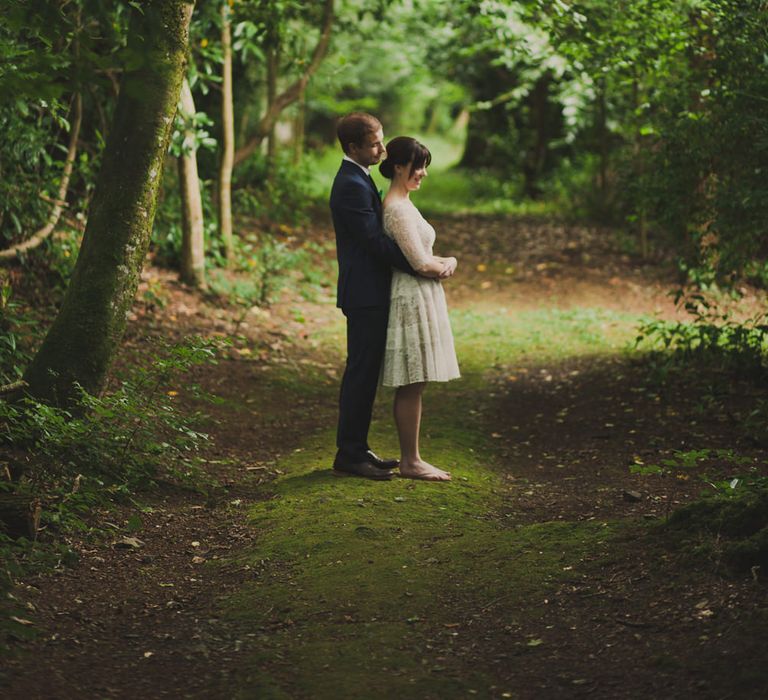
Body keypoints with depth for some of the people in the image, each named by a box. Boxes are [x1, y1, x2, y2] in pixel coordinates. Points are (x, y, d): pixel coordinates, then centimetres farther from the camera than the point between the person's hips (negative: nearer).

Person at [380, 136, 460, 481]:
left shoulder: (401, 203, 15)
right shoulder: (398, 208, -16)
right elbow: (422, 264, -19)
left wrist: (442, 263, 1)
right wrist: (447, 265, 0)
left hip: (418, 299, 10)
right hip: (413, 299, -10)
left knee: (408, 386, 11)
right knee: (411, 385, -5)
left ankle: (410, 458, 16)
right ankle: (410, 461, 0)